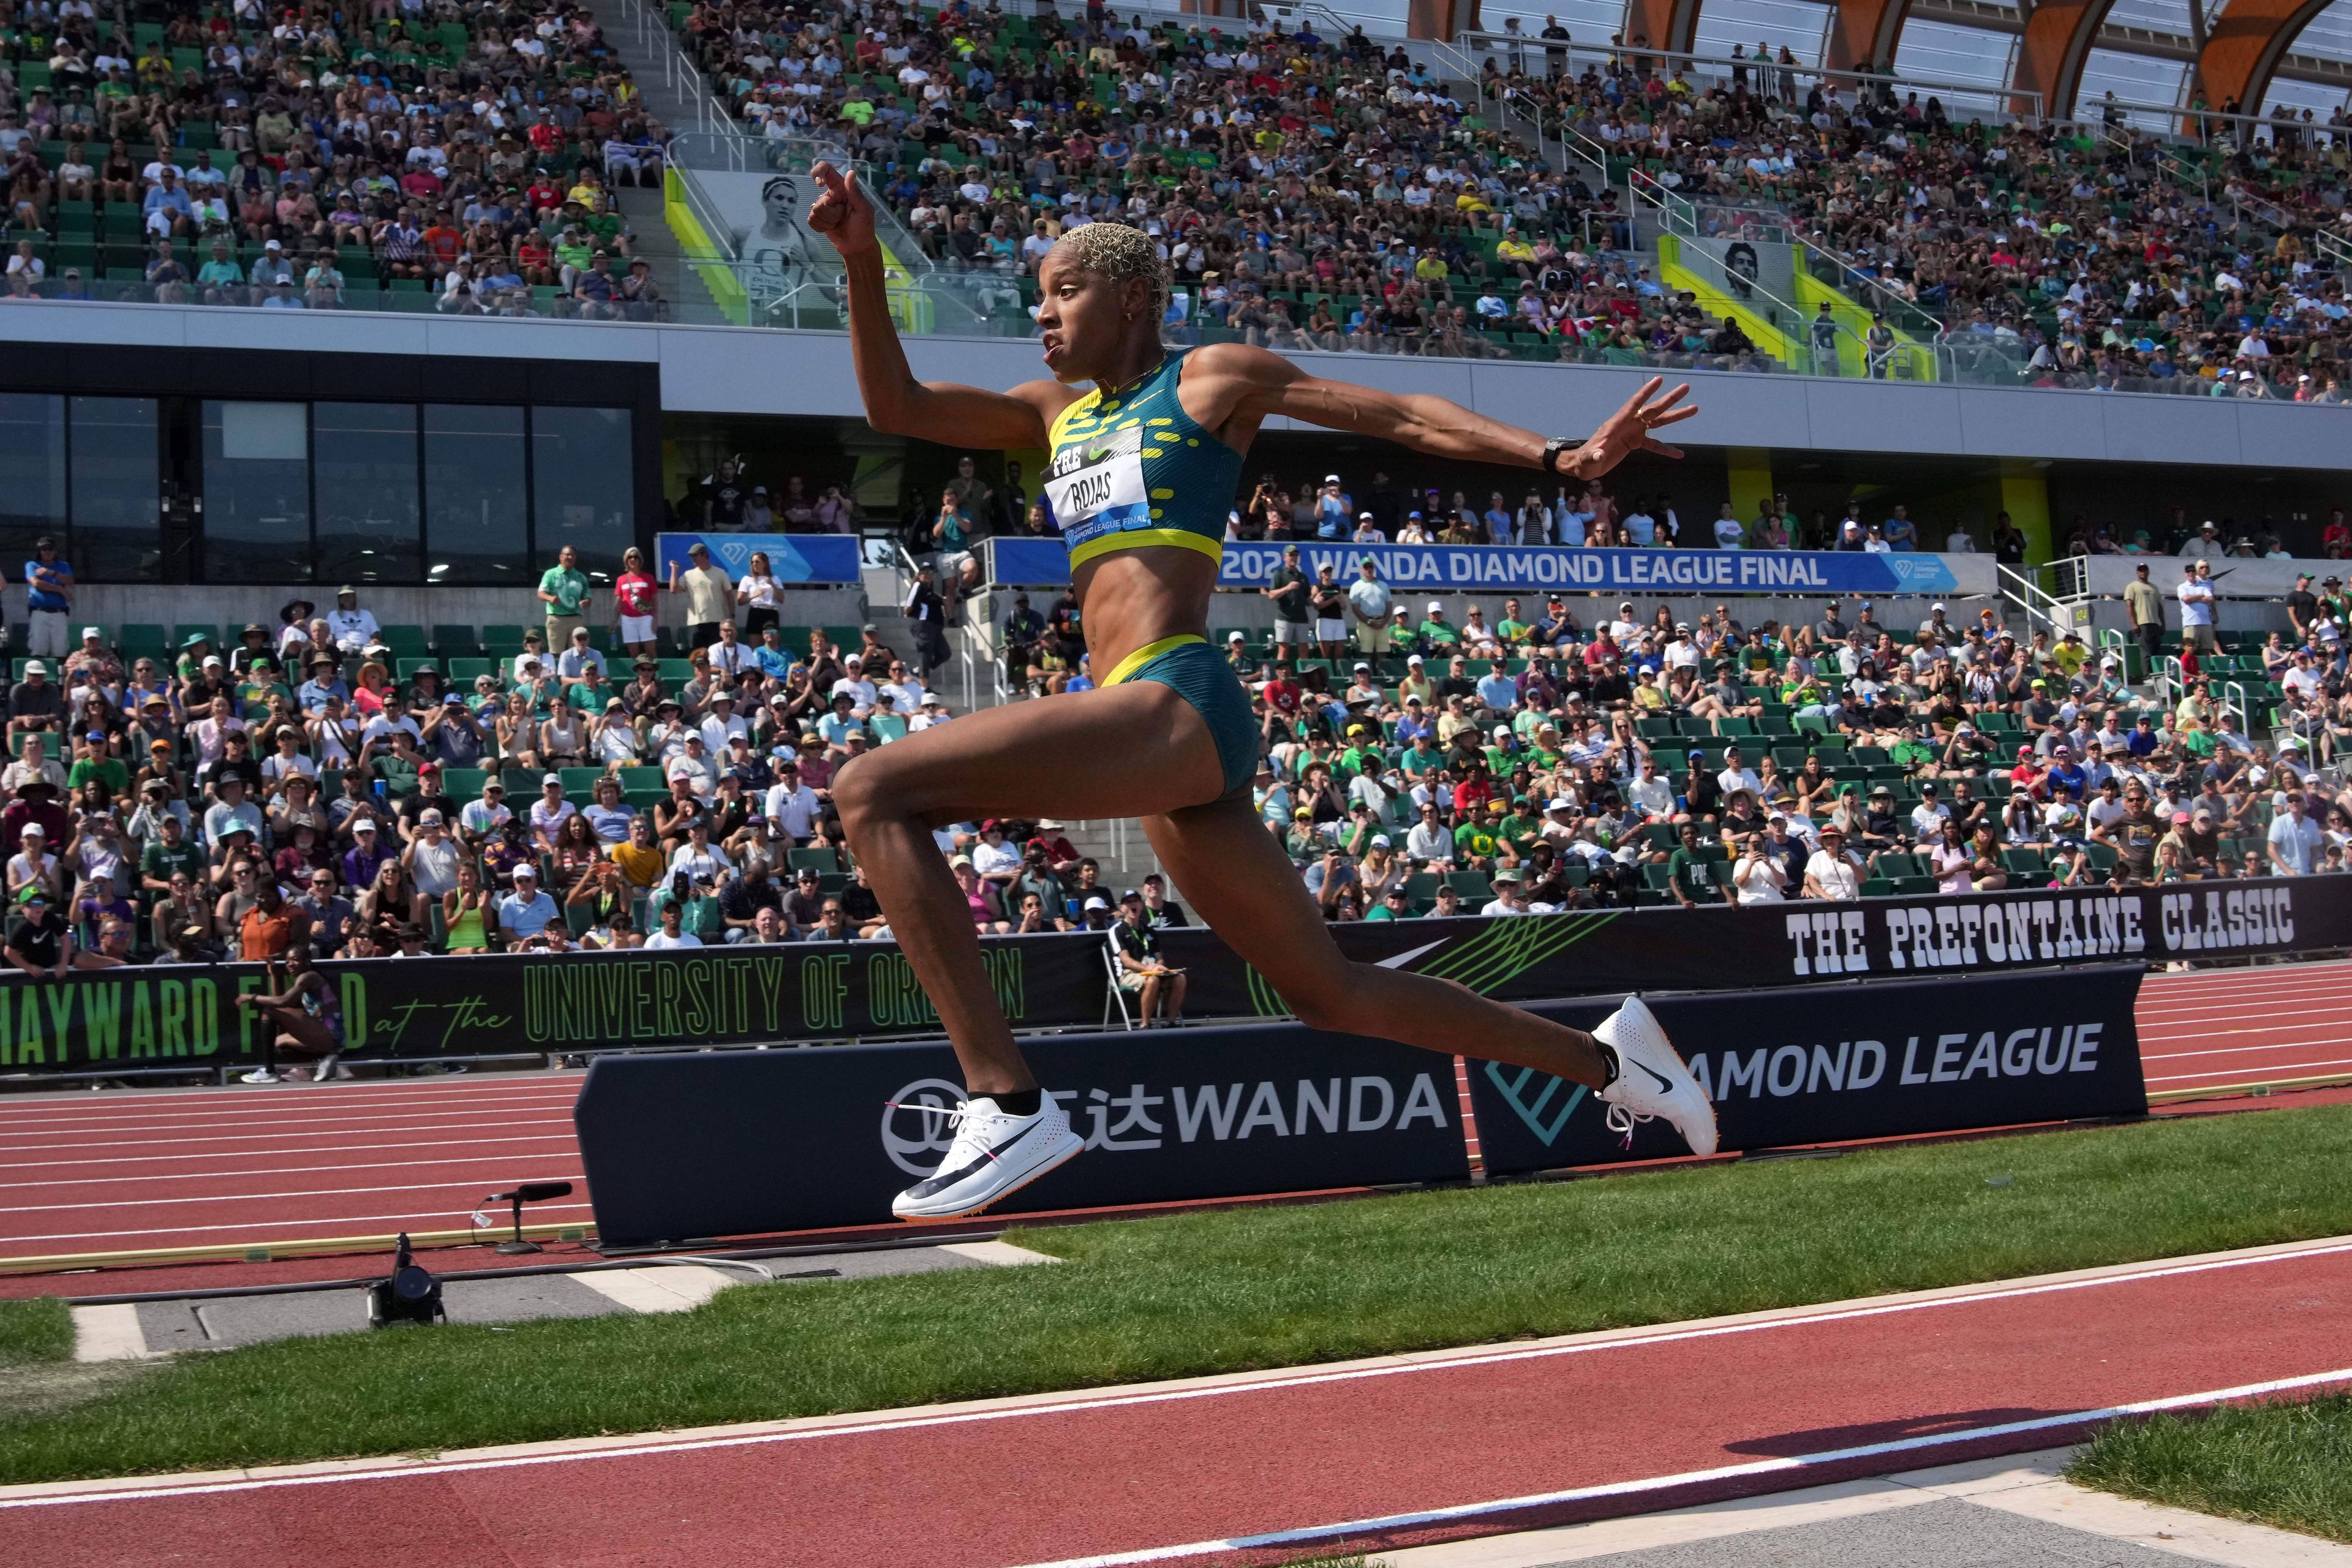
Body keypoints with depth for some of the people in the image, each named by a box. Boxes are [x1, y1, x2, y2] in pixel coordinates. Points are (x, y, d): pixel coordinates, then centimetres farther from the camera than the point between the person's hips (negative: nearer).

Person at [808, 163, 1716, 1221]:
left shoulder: (1210, 379, 8)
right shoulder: (1057, 412, 26)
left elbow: (1399, 416, 8)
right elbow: (896, 408, 21)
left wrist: (1563, 457, -1)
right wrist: (862, 263, 9)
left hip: (1176, 706, -8)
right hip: (1154, 728, 8)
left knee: (871, 793, -19)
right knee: (1332, 995, 15)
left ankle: (1005, 1105, -25)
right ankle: (1602, 1057, 28)